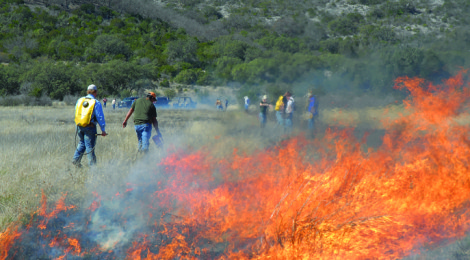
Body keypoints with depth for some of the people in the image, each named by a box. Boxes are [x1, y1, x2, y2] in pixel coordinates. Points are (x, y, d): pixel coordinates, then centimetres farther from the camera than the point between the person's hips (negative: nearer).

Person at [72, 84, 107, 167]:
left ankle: (76, 159, 14)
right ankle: (92, 165, 4)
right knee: (90, 146, 0)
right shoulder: (96, 103, -9)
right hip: (90, 128, -5)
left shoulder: (80, 100, 6)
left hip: (79, 126, 5)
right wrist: (103, 130, -3)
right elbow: (100, 117, -9)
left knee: (82, 142, 22)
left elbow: (76, 113, 15)